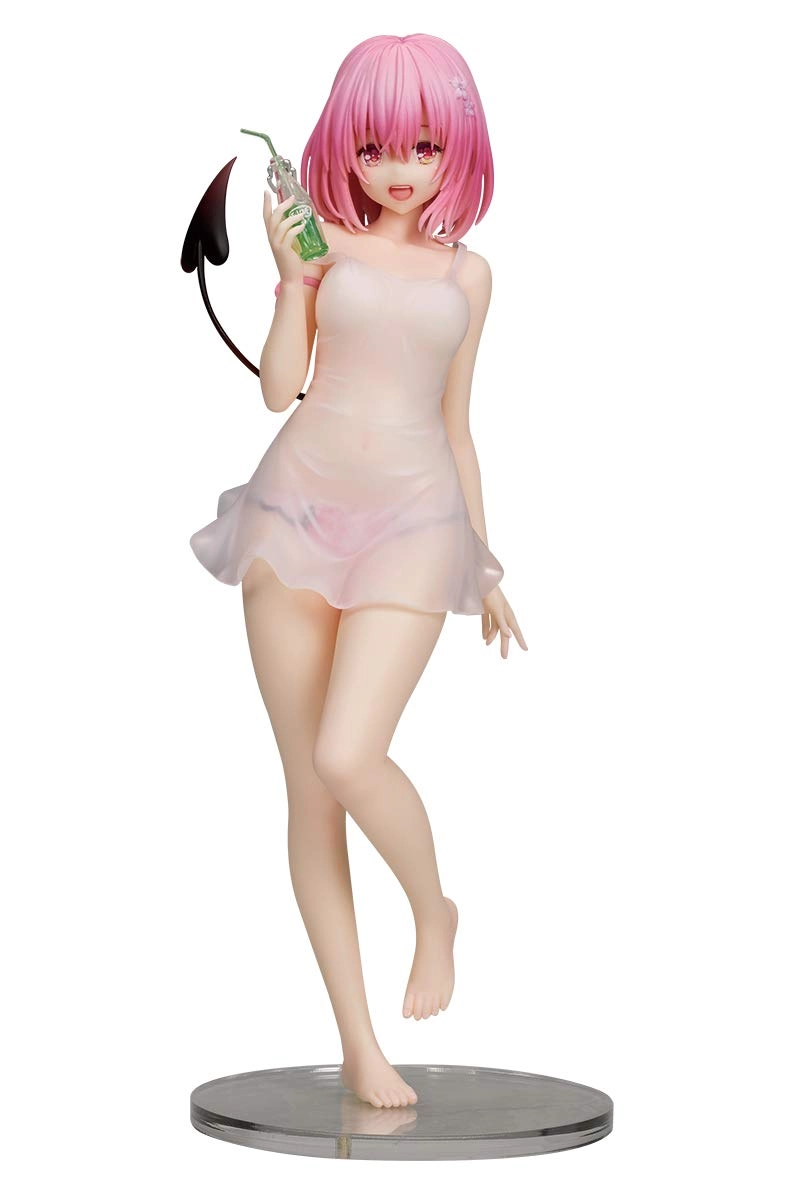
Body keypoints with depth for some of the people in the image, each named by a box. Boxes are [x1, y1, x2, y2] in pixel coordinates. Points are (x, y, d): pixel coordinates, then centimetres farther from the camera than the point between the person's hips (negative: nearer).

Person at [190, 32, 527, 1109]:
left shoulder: (467, 271, 14)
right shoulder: (326, 245, 8)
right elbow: (279, 386, 0)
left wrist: (485, 567, 19)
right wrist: (293, 276, -10)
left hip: (414, 521, 0)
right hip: (299, 506, 1)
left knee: (349, 758, -21)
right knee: (308, 783, 1)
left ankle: (434, 911, 11)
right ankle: (360, 1043, 11)